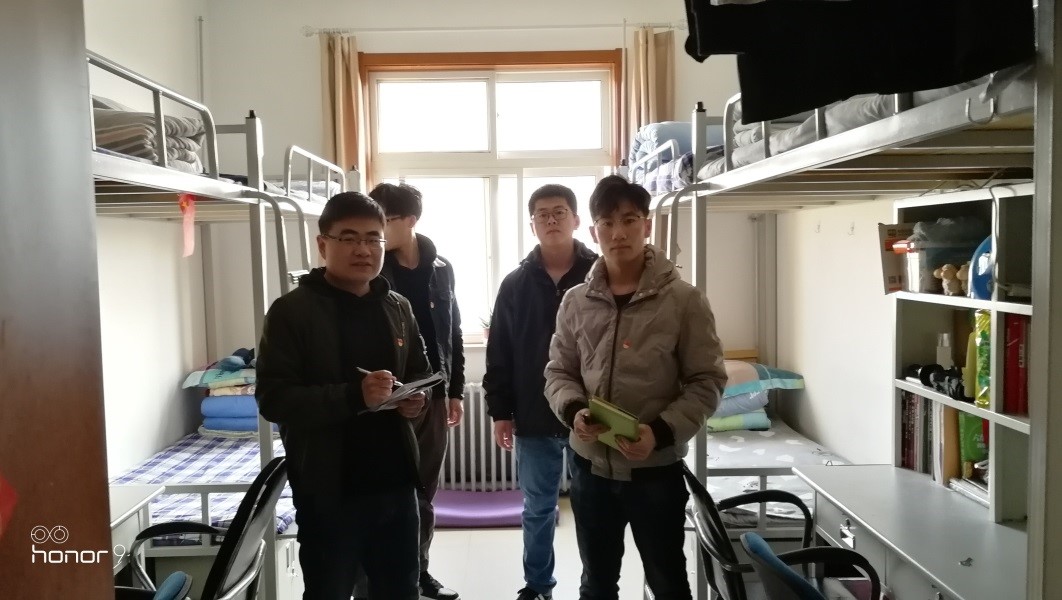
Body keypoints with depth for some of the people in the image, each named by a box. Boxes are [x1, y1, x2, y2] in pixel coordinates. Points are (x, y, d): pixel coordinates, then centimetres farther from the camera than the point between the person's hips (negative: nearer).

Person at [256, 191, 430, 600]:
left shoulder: (397, 308, 8)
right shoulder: (292, 311, -9)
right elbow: (273, 398, -16)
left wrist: (416, 399, -4)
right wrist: (353, 397, -28)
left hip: (395, 483, 5)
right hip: (329, 492, -5)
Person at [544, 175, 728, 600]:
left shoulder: (684, 299, -9)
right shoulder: (576, 301, 0)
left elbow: (707, 381, -7)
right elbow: (558, 372, 7)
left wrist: (661, 431, -21)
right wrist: (573, 410, -14)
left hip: (656, 469, -2)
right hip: (590, 466, 3)